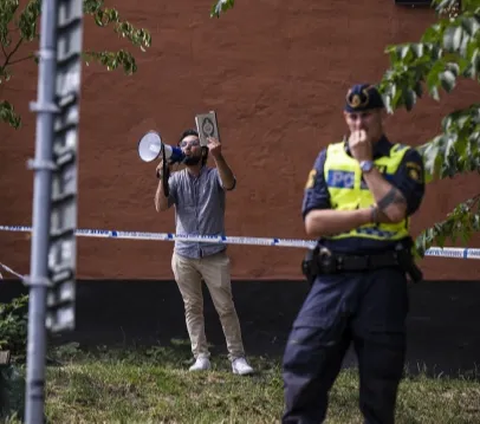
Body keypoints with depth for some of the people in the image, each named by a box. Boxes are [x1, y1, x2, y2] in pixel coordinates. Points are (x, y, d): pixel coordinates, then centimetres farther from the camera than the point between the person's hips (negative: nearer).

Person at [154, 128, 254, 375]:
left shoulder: (214, 176, -2)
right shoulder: (176, 179, 4)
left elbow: (229, 184, -25)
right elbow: (161, 207, -8)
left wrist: (218, 157, -40)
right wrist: (163, 179, -22)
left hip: (214, 254, -3)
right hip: (184, 255, 3)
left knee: (225, 307, -3)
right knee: (192, 307, 6)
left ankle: (237, 357, 1)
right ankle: (201, 357, 12)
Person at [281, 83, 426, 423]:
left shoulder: (404, 159, 4)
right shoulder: (328, 158, 11)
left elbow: (395, 210, -16)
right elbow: (313, 223, -1)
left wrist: (365, 161, -6)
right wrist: (371, 213, -10)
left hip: (382, 279, -2)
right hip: (332, 279, 2)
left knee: (380, 376, 5)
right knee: (302, 364, -5)